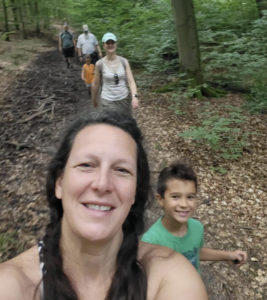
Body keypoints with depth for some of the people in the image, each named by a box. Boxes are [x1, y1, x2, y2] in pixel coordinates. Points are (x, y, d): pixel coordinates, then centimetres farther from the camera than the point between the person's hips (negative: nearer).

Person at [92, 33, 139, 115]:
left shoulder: (124, 61, -2)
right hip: (108, 101, -3)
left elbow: (131, 81, -8)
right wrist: (94, 100, 13)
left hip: (125, 99, 3)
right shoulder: (100, 64, -7)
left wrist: (134, 97, -23)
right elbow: (96, 84, 3)